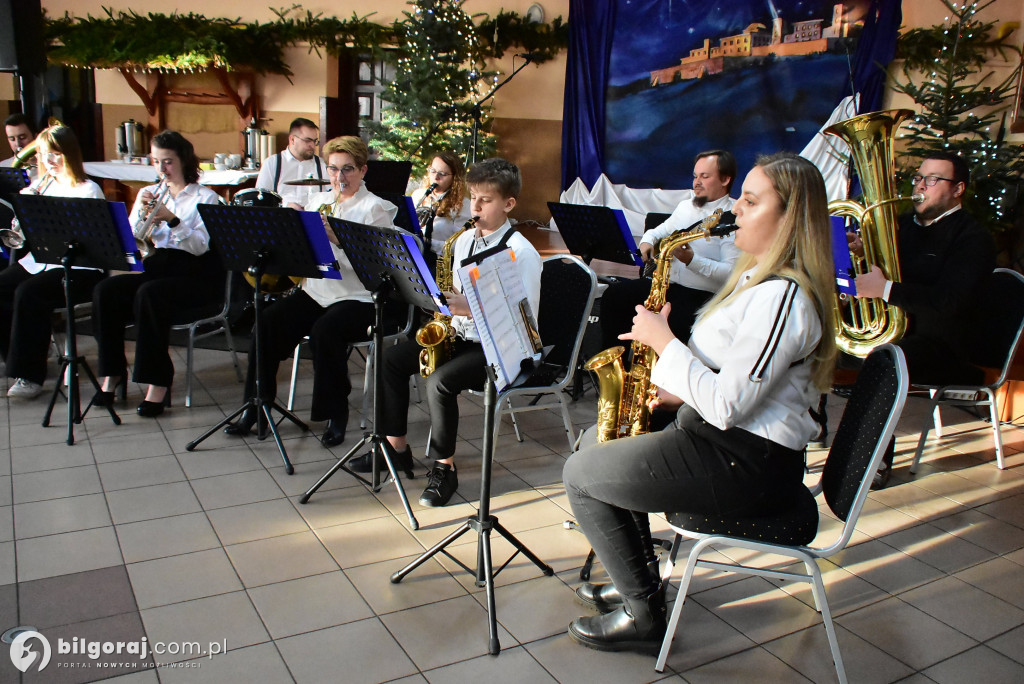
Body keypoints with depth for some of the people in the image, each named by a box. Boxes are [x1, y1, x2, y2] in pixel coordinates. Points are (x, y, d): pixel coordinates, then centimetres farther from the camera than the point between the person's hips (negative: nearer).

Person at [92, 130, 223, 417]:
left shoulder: (205, 197, 3)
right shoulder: (148, 194, 17)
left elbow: (201, 246, -11)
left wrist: (173, 219, -24)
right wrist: (141, 214, -9)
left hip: (195, 274, -5)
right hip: (156, 264, 5)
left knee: (149, 294, -34)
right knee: (105, 290, -23)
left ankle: (158, 382, -26)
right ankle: (111, 373, -11)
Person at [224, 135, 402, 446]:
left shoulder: (375, 208, -1)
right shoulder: (317, 201, 18)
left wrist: (334, 237, -24)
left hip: (358, 298, -5)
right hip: (316, 291, 6)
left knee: (325, 330, -33)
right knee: (268, 321, -17)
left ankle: (336, 414, -13)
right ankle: (255, 405, -4)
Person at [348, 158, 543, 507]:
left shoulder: (520, 252, -14)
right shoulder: (464, 240, 9)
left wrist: (471, 307, -26)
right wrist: (447, 303, -2)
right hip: (460, 335, 8)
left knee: (439, 381, -29)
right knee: (391, 358, -3)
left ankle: (444, 467, -9)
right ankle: (396, 446, 8)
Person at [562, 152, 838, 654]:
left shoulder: (782, 298, -24)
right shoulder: (758, 276, 10)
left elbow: (725, 406, -27)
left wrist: (664, 341, -19)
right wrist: (681, 391, 3)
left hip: (746, 465, -11)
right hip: (721, 434, 11)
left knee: (580, 474, -5)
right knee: (596, 441, 19)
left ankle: (643, 615, 7)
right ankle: (635, 579, 27)